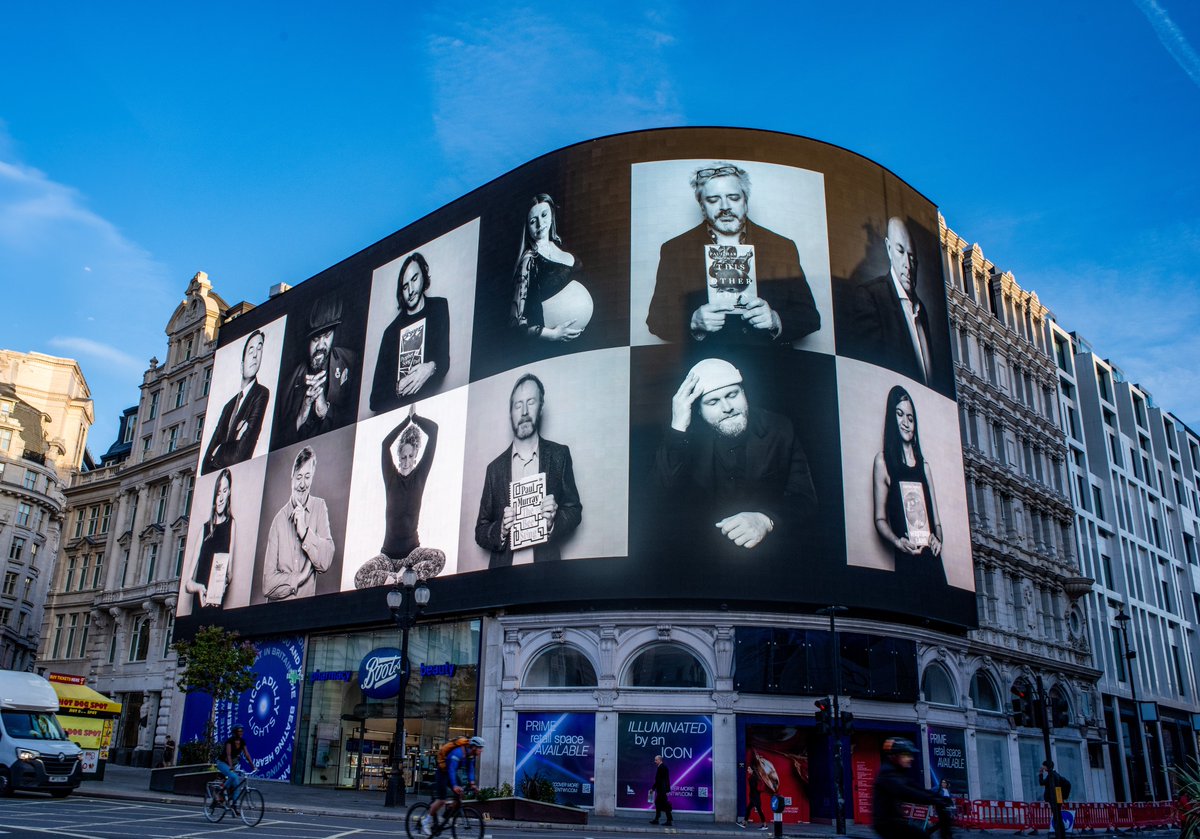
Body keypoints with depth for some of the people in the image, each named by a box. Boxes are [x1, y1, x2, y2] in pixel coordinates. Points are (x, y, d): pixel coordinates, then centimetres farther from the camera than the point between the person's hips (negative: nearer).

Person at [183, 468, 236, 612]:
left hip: (216, 600, -3)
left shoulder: (231, 524, 8)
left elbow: (229, 573, 0)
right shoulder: (205, 528, 16)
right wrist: (197, 587, -8)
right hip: (198, 600, 3)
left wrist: (226, 579, -21)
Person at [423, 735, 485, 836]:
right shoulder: (459, 752, -31)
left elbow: (470, 770, 1)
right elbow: (451, 770, -36)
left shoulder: (471, 755, -4)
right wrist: (454, 786, -44)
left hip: (451, 773, 8)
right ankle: (426, 821, 2)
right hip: (442, 773, -8)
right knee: (441, 800, -13)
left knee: (459, 796, -4)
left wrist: (472, 783, -12)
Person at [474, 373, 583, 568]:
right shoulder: (495, 468, 9)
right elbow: (480, 532, 11)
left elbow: (574, 511, 10)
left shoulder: (559, 455, 7)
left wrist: (553, 522, -9)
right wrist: (501, 531, -9)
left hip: (546, 567, -1)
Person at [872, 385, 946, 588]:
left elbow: (936, 519, 20)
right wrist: (898, 542, -15)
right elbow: (880, 519, 2)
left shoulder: (923, 464, 20)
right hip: (906, 561, -4)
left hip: (932, 559, 4)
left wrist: (938, 539, -1)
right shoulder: (883, 461, 6)